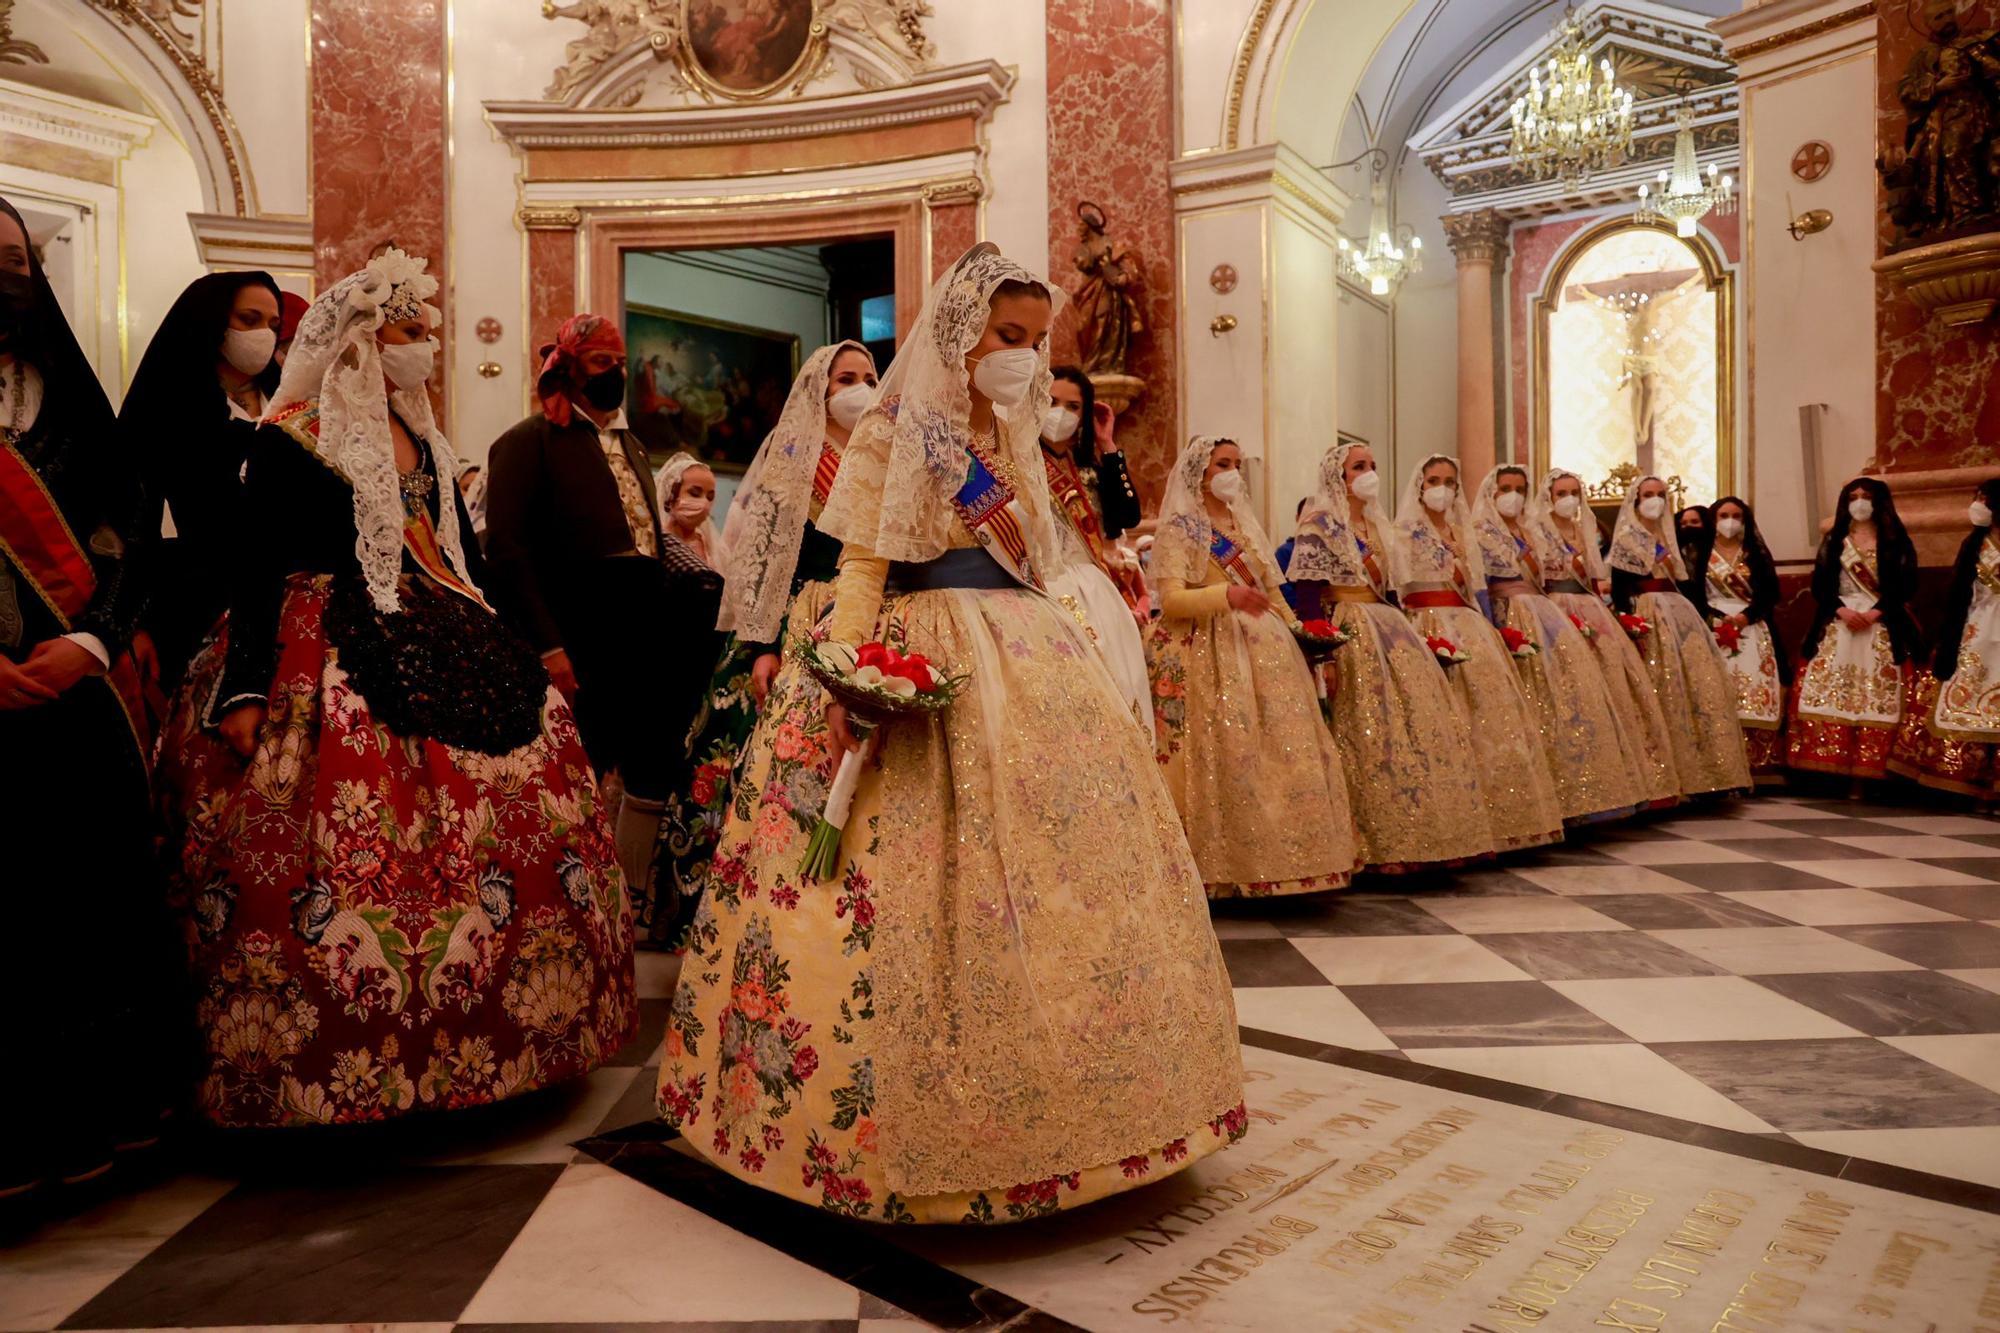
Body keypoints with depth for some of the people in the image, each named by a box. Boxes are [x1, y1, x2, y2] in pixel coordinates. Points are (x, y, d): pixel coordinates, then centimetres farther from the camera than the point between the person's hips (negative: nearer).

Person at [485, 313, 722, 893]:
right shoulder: (528, 442, -2)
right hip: (579, 645, -7)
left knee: (655, 770, 9)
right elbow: (507, 550, -10)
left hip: (646, 639, 7)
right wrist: (548, 647, -18)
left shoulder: (631, 444, 20)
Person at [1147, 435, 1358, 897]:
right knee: (1226, 756, -13)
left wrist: (1297, 631, 13)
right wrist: (1226, 595, -28)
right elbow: (1171, 599, -13)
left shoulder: (1243, 524, 22)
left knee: (1283, 751, 0)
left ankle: (1282, 859, 6)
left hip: (1263, 651, 7)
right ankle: (1224, 869, -6)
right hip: (1209, 653, -7)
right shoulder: (1178, 528, 0)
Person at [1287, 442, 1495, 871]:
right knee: (1373, 731, -13)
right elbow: (1308, 594, -13)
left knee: (1418, 718, 3)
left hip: (1387, 630, 8)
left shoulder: (1373, 524, 20)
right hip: (1348, 635, -8)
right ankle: (1386, 843, -7)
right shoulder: (1319, 523, -4)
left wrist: (1406, 632, 17)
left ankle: (1425, 833, 11)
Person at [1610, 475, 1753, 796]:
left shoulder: (1669, 538, 21)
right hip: (1649, 617, -7)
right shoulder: (1626, 539, 0)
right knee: (1666, 691, -10)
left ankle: (1707, 772, 4)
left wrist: (1701, 618, 12)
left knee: (1701, 685, 0)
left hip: (1680, 613, 7)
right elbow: (1618, 589, -9)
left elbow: (1682, 583, 20)